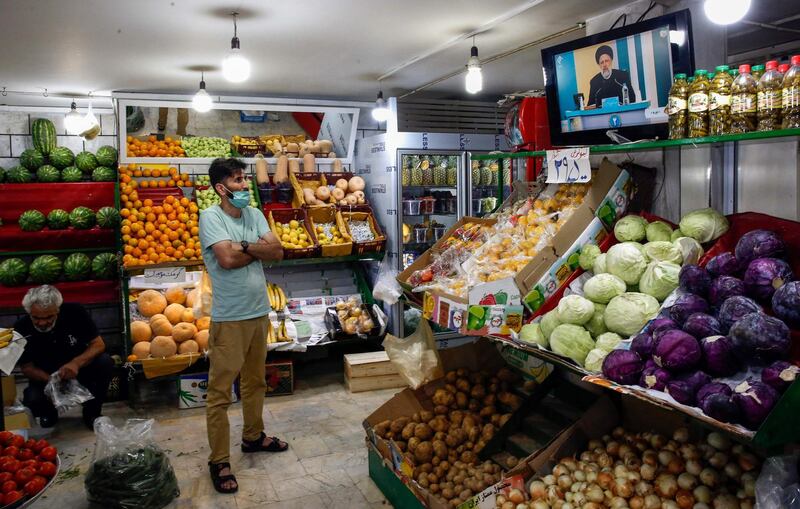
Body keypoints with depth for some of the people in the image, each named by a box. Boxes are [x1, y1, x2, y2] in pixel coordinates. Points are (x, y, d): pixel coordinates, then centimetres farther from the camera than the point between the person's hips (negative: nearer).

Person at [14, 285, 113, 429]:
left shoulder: (75, 312, -20)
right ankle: (48, 412, 10)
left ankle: (92, 412, -4)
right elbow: (27, 367, -11)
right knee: (32, 401, -31)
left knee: (105, 363, -29)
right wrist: (50, 380, -31)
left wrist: (76, 363, -38)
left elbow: (98, 344, -19)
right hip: (45, 377, 0)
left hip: (81, 368, 0)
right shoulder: (21, 328, -18)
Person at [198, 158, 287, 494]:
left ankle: (253, 436, 38)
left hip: (259, 311, 7)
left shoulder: (255, 214, 8)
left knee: (255, 381, 20)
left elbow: (278, 251, -1)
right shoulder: (211, 216, -10)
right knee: (220, 392, 2)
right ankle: (219, 461, 13)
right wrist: (260, 249, -7)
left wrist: (244, 246, -15)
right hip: (229, 317, -7)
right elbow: (227, 258, -23)